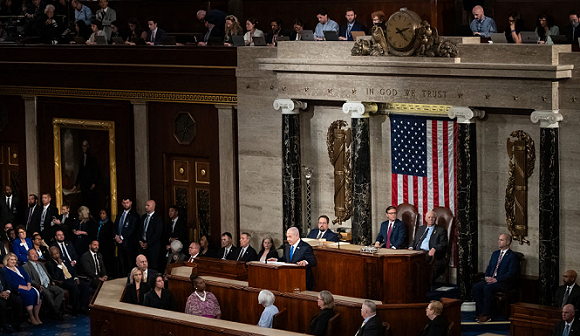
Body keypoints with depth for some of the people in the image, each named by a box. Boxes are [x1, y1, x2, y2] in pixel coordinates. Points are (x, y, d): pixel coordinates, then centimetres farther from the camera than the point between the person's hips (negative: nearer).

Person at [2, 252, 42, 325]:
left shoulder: (19, 268, 27)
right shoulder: (5, 270, 4)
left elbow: (27, 277, 17)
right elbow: (10, 283, -8)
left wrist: (28, 285, -5)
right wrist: (23, 287, -15)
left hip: (26, 287, 6)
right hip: (16, 289, -6)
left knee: (37, 293, -24)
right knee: (30, 294, -33)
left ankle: (36, 316, -19)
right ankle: (31, 318, -24)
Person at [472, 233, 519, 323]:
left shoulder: (512, 256, -5)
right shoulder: (495, 254, 20)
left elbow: (511, 273, -13)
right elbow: (489, 268, 22)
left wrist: (497, 279, -20)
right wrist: (487, 277, -1)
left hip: (504, 282, -7)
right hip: (491, 279, 7)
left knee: (487, 288, -34)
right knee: (475, 288, -17)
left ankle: (485, 315, -27)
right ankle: (481, 312, -15)